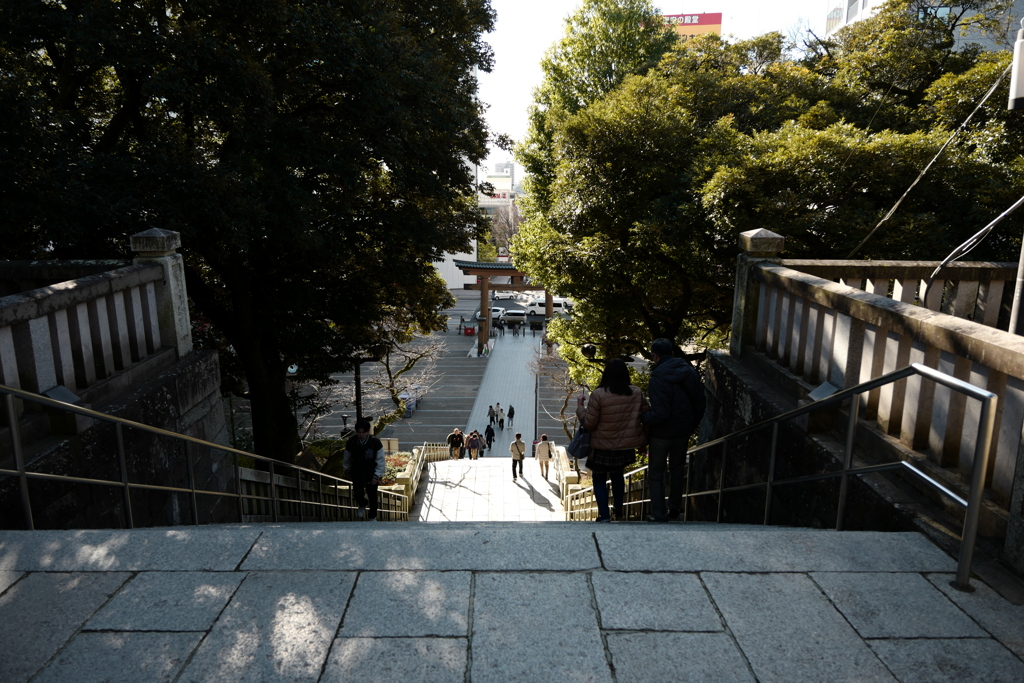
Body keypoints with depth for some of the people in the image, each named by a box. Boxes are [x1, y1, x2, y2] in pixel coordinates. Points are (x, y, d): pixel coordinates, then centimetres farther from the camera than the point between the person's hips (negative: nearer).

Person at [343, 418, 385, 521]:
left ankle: (373, 517, 34)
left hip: (371, 475, -1)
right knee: (358, 496, 5)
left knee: (372, 497, 10)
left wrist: (377, 475, -11)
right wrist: (347, 470, 18)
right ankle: (362, 505, 43)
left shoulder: (375, 442, -20)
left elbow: (380, 460, -10)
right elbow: (347, 458, 5)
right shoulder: (351, 442, -14)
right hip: (357, 475, 1)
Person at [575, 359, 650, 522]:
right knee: (617, 474, 27)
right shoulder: (636, 393, -6)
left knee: (599, 478, 13)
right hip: (626, 446, 4)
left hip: (603, 447, -4)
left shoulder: (598, 394, -19)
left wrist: (580, 406, 2)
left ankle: (604, 515, 7)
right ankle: (619, 510, 34)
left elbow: (588, 423, -14)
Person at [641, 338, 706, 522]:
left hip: (663, 433, -7)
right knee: (677, 469, 22)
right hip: (684, 431, 7)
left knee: (656, 474, 9)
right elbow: (700, 402, 4)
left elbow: (660, 413, -28)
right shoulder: (689, 371, -2)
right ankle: (674, 509, 33)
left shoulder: (659, 377, -25)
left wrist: (642, 419, -12)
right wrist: (693, 423, 16)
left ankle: (659, 514, 12)